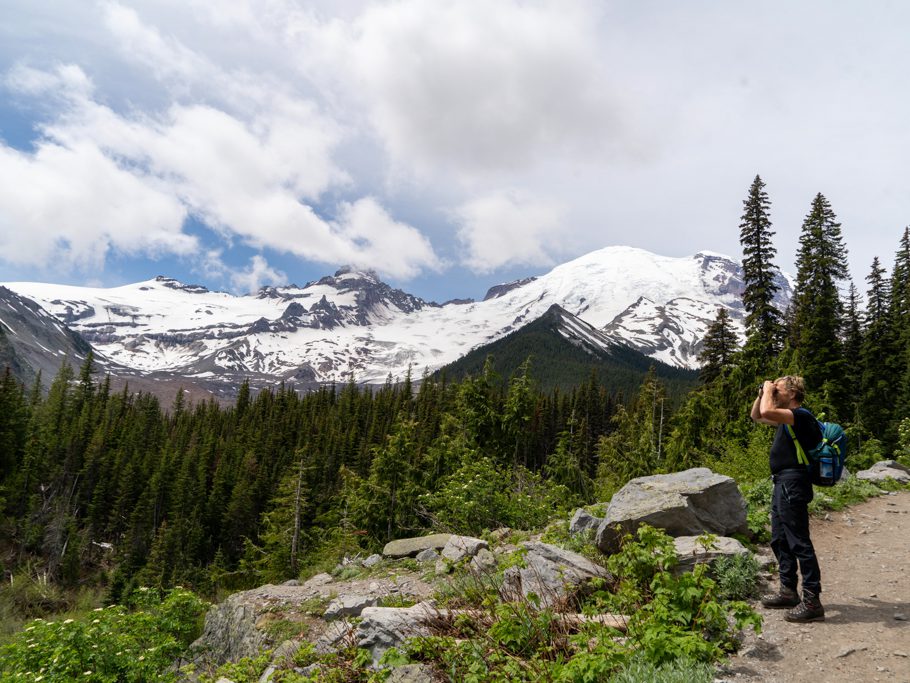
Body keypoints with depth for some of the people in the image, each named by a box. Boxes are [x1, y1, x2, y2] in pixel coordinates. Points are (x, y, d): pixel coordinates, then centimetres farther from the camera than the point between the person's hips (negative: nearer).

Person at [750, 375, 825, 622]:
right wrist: (762, 393, 15)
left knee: (799, 542, -9)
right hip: (783, 483, 11)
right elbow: (756, 416, 29)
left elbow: (767, 412, -30)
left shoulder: (801, 415, -13)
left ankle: (812, 601, -5)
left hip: (793, 483, -11)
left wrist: (769, 391, -12)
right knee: (779, 540, 16)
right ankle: (788, 591, 25)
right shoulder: (788, 417, 17)